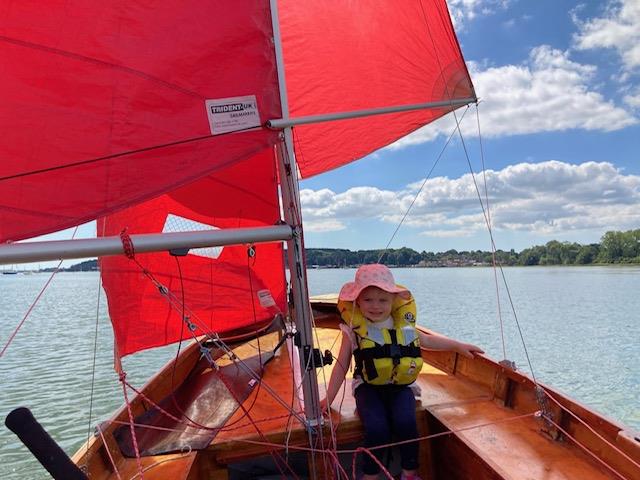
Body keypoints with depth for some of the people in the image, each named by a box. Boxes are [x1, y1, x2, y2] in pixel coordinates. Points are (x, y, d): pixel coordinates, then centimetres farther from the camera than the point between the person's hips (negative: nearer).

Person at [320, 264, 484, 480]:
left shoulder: (403, 323, 1)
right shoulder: (354, 328, -6)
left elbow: (427, 340, 21)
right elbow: (342, 365, 2)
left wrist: (458, 346, 20)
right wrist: (329, 398, 0)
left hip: (400, 385, 2)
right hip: (368, 386, -2)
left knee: (406, 422, -25)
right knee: (377, 428, -26)